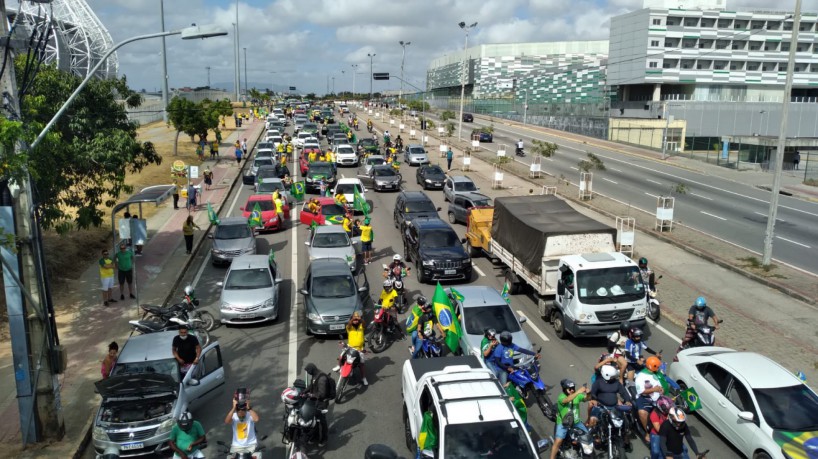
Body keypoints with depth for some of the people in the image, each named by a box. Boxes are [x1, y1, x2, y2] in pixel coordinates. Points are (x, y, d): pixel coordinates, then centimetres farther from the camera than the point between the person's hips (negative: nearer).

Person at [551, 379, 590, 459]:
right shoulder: (561, 397, -18)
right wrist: (578, 392, -50)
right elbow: (567, 400, -40)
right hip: (563, 423, -5)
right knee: (558, 441, -18)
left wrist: (588, 393, -39)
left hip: (576, 421, 5)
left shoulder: (577, 395, -2)